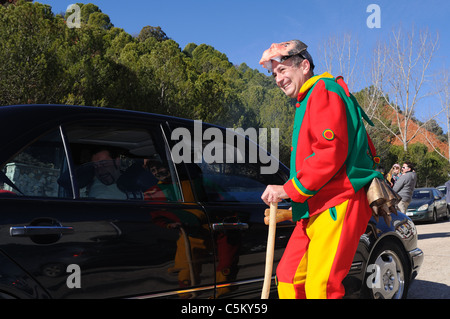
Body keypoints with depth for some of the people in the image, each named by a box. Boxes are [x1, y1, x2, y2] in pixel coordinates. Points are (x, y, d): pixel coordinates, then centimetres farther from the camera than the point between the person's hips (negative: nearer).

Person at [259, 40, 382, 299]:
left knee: (320, 288, -15)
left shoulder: (324, 91, -6)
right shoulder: (305, 104, 25)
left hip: (337, 205, -10)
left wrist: (289, 189, -15)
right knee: (288, 277, 9)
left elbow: (331, 152, -19)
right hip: (315, 209, 10)